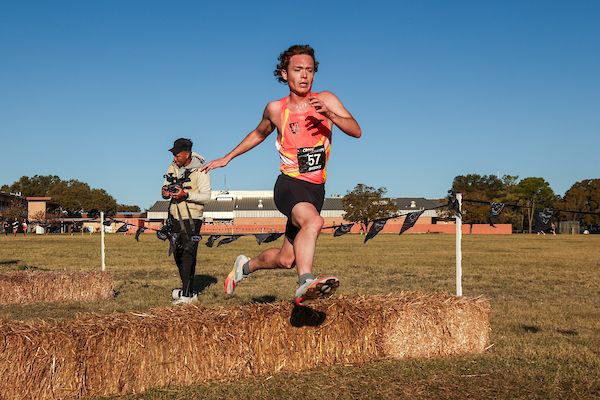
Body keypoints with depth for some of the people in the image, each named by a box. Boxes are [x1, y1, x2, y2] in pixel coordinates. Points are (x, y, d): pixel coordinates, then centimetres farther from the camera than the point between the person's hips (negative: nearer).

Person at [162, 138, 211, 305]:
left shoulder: (201, 171, -11)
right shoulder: (173, 167, 7)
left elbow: (206, 197, -14)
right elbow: (166, 190, 14)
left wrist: (186, 195, -27)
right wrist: (165, 192, -11)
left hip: (192, 219, -7)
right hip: (175, 217, 7)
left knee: (188, 255, -12)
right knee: (177, 254, 10)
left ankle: (186, 295, -10)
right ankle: (190, 292, 21)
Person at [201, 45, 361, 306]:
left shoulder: (326, 100, 2)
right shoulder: (276, 109, 1)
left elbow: (356, 131, -10)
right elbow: (259, 134, 22)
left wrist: (329, 114, -27)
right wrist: (227, 158, 26)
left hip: (316, 189, 3)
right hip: (289, 184, -3)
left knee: (285, 260, 9)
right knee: (314, 222, -37)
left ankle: (246, 265, 37)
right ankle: (305, 284, -47)